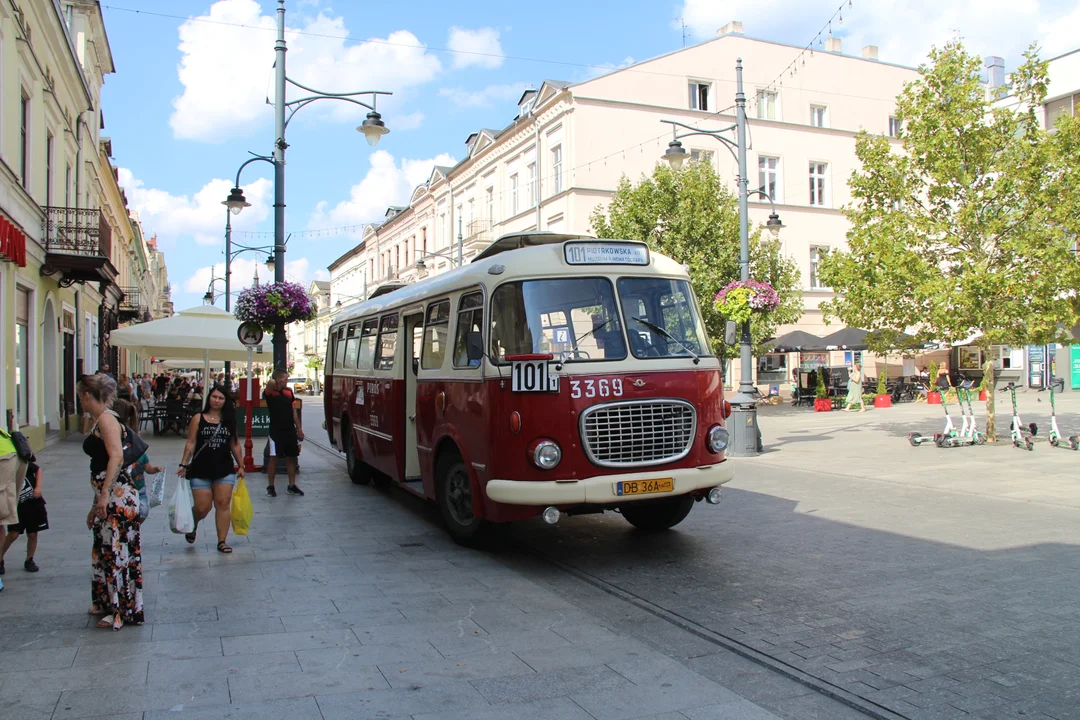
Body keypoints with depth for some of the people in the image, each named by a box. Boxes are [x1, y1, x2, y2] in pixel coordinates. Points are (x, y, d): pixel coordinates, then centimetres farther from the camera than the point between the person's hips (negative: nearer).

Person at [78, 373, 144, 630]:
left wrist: (104, 494, -28)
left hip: (117, 496, -10)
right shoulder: (98, 421, 19)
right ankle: (107, 603, 32)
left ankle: (123, 611, 6)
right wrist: (95, 506, 27)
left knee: (117, 553, -2)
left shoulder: (106, 419, -11)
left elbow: (116, 456, -24)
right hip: (108, 497, 10)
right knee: (105, 550, 18)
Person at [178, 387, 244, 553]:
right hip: (200, 470, -2)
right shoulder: (198, 419, 0)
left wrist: (241, 465, 11)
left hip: (225, 470, 2)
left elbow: (235, 444, 10)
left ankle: (222, 541, 8)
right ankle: (193, 525, 35)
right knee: (202, 508, 0)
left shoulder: (229, 420, 6)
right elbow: (191, 443, -2)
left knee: (223, 504, -1)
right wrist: (184, 465, -8)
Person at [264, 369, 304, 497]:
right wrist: (274, 382, -8)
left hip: (290, 430, 5)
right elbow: (270, 383, -32)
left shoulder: (289, 392, 10)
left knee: (291, 457, 9)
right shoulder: (270, 392, -7)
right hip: (276, 430, -5)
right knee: (274, 457, -2)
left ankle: (292, 486, 18)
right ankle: (270, 486, 9)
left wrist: (299, 429, 10)